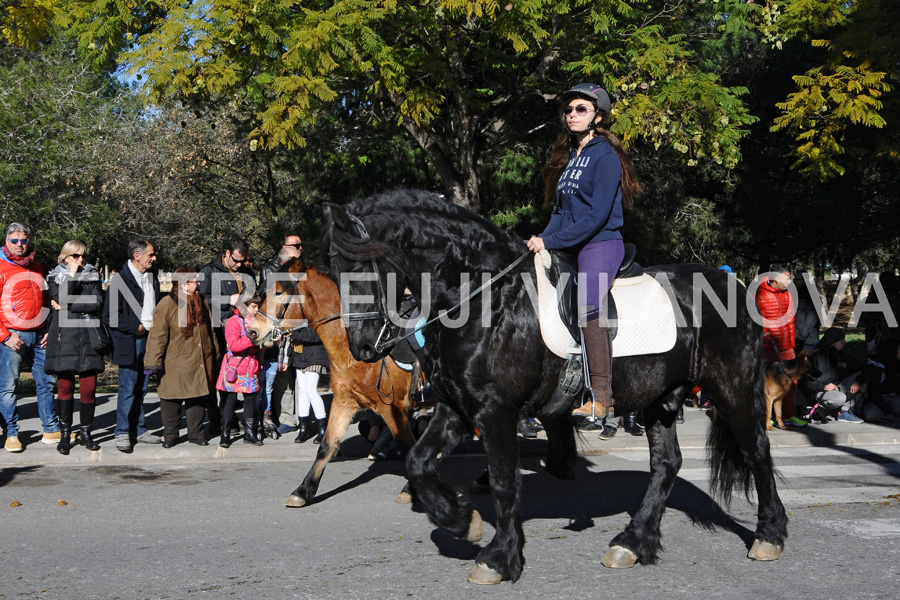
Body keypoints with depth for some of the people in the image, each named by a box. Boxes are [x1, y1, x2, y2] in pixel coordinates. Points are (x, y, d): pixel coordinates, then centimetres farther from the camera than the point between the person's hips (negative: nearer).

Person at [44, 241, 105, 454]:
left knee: (88, 389, -1)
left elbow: (96, 303, -4)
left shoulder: (93, 276, 12)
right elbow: (62, 299, -11)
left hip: (89, 339, 1)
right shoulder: (56, 278, 9)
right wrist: (72, 274, -10)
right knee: (65, 387, 1)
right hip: (65, 339, -1)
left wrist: (67, 307, -9)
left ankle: (85, 433, 11)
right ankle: (65, 434, 11)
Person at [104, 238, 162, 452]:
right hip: (129, 341, -6)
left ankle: (138, 430, 18)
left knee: (141, 388, 11)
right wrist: (136, 328, -14)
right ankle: (123, 433, 3)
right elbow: (110, 316, -12)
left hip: (149, 339, 7)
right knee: (127, 388, -4)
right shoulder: (120, 280, -9)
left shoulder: (152, 278, 14)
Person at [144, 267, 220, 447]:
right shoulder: (166, 305, -10)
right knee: (172, 399, 3)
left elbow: (209, 331, 20)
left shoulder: (201, 303, 10)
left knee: (199, 398, 9)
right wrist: (154, 362, -14)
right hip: (175, 364, -5)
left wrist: (214, 354, 21)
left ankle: (196, 433, 22)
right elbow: (157, 336, -11)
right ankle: (170, 435, 18)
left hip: (200, 363, 5)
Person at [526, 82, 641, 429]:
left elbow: (597, 214, -16)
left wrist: (550, 241, -17)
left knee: (588, 306, -27)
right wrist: (543, 238, -1)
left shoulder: (605, 156, -7)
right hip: (569, 247, 9)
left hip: (601, 244, -9)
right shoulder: (569, 156, 18)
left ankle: (600, 397, -26)